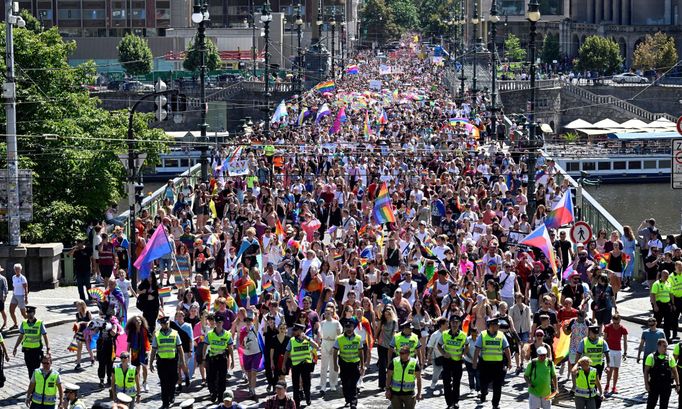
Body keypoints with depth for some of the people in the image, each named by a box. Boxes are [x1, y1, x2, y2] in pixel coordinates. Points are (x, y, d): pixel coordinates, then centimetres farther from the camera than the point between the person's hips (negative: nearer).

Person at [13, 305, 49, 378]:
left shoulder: (40, 324, -7)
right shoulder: (24, 323, 4)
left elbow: (45, 337, -5)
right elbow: (20, 336, 14)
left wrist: (48, 349, -12)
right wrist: (15, 347, 11)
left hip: (36, 349, -4)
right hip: (27, 349, 4)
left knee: (36, 369, -7)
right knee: (30, 369, 7)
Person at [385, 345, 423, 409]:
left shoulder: (414, 364, -8)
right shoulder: (394, 362, -5)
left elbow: (419, 379, -1)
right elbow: (388, 376, 1)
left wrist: (419, 393, -3)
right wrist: (387, 389, -4)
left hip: (409, 393, -1)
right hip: (395, 393, 1)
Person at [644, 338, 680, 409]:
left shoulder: (670, 358, 4)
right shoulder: (651, 357, -3)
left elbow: (674, 372, 8)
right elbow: (646, 371, -2)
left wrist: (677, 384, 3)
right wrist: (646, 384, -9)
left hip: (666, 386, 2)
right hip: (654, 385, -2)